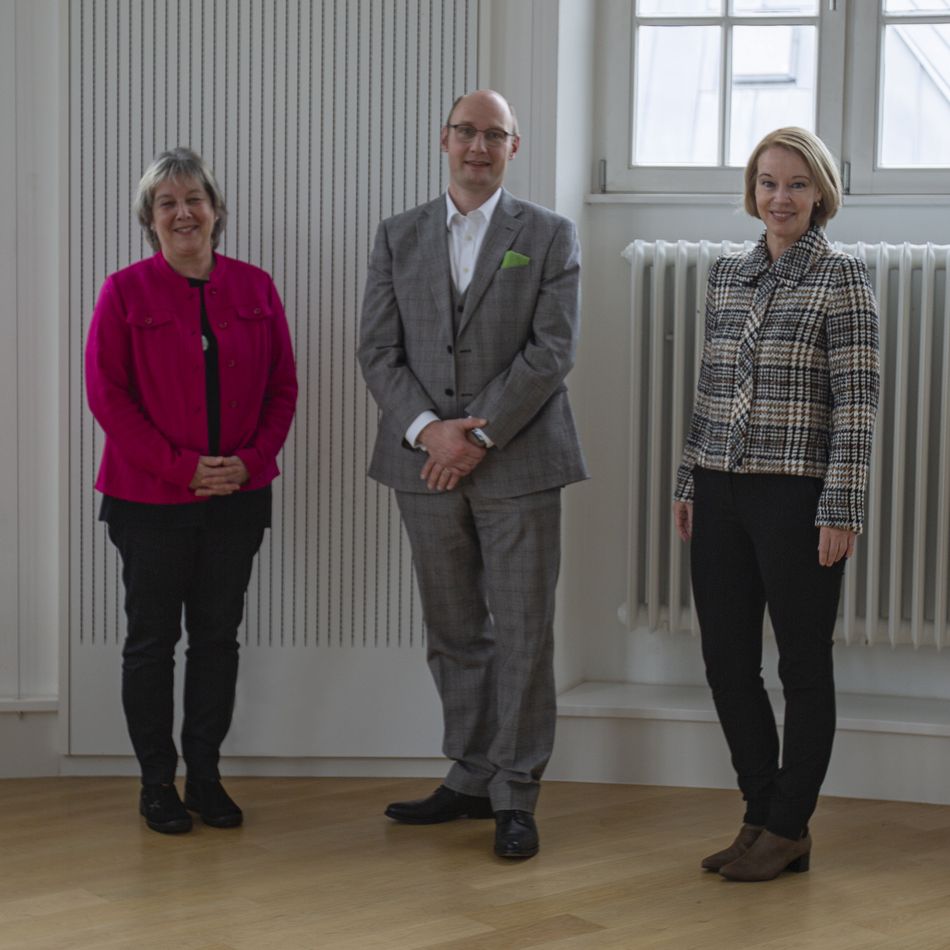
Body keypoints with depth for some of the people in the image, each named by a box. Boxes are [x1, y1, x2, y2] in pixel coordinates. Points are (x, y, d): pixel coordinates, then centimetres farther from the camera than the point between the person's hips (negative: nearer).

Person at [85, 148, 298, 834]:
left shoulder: (254, 289, 6)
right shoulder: (125, 292, -3)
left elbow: (283, 386, 7)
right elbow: (106, 393, -7)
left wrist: (252, 459, -8)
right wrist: (181, 467, -14)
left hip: (238, 497, 3)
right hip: (150, 499, -3)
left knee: (219, 636, 9)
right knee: (152, 639, 5)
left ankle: (206, 775, 20)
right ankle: (157, 783, 16)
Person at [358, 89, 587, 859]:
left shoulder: (549, 236, 1)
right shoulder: (399, 237, 10)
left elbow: (552, 350, -8)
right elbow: (379, 351, 4)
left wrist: (479, 434, -14)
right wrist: (427, 428, -12)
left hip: (518, 463, -3)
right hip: (426, 465, 3)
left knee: (523, 635, 0)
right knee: (454, 634, 11)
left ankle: (516, 796, 9)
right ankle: (470, 778, 23)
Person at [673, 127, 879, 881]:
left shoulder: (842, 278, -7)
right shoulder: (728, 275, 11)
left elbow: (858, 401, -11)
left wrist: (842, 510, -16)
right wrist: (690, 482, 13)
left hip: (798, 496, -6)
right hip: (724, 493, 6)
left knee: (803, 663, 5)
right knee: (727, 661, 9)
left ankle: (789, 830, 16)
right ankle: (762, 815, 24)